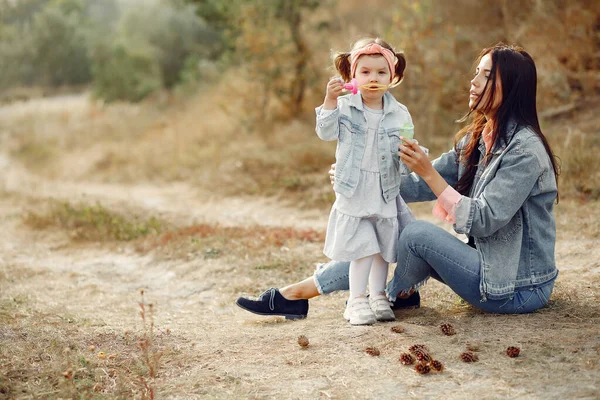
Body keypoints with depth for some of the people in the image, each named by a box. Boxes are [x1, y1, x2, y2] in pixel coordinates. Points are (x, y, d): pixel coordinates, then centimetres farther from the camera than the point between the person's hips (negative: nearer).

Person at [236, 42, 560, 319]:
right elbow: (423, 185, 8)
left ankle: (398, 295, 10)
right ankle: (293, 295, 2)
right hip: (488, 264, 9)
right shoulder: (477, 138, 8)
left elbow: (483, 220, -24)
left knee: (418, 235, -21)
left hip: (520, 288, -9)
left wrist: (428, 172, -25)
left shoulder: (525, 149, -20)